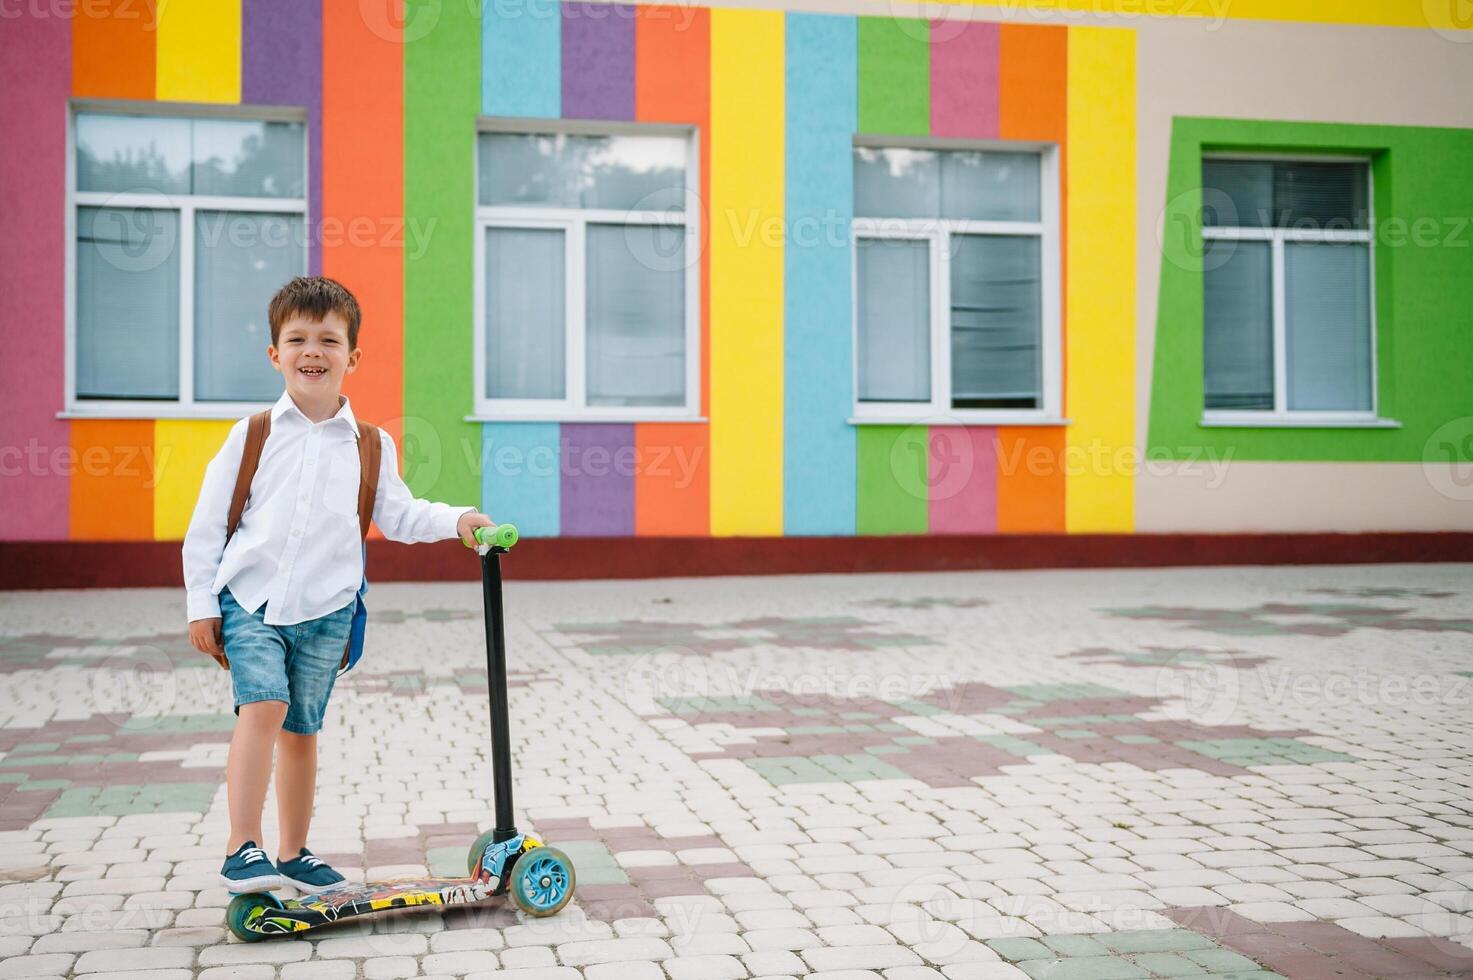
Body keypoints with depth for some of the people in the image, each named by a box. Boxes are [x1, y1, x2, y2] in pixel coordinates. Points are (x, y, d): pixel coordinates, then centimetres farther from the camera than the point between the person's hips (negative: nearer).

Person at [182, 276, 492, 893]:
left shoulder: (370, 445, 7)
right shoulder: (252, 436, 3)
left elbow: (398, 516, 10)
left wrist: (455, 519, -7)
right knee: (263, 706, -20)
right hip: (249, 600, -2)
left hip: (326, 610, 2)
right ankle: (242, 852, -18)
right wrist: (201, 604, 1)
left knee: (301, 729, 10)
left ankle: (293, 854, 25)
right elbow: (207, 524, 4)